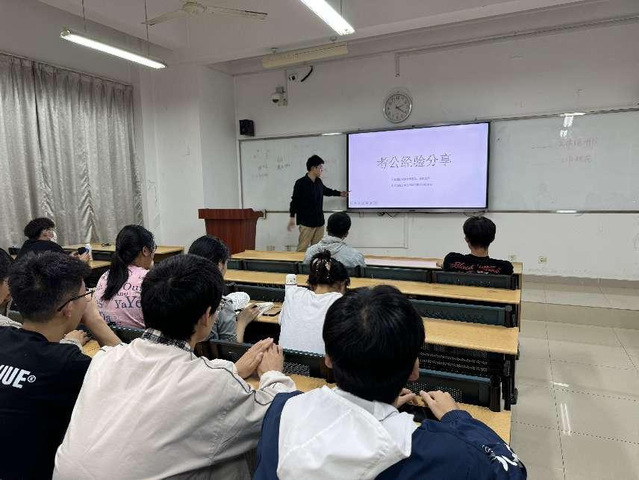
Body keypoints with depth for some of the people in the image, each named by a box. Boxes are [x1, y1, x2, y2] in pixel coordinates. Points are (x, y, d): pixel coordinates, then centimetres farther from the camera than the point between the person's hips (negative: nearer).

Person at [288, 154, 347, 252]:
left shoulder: (319, 182, 9)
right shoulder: (301, 183, -10)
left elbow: (326, 190, 30)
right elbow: (295, 201, -7)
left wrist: (339, 193, 37)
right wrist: (292, 217, -9)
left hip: (319, 222, 6)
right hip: (306, 222, -6)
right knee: (302, 248, -7)